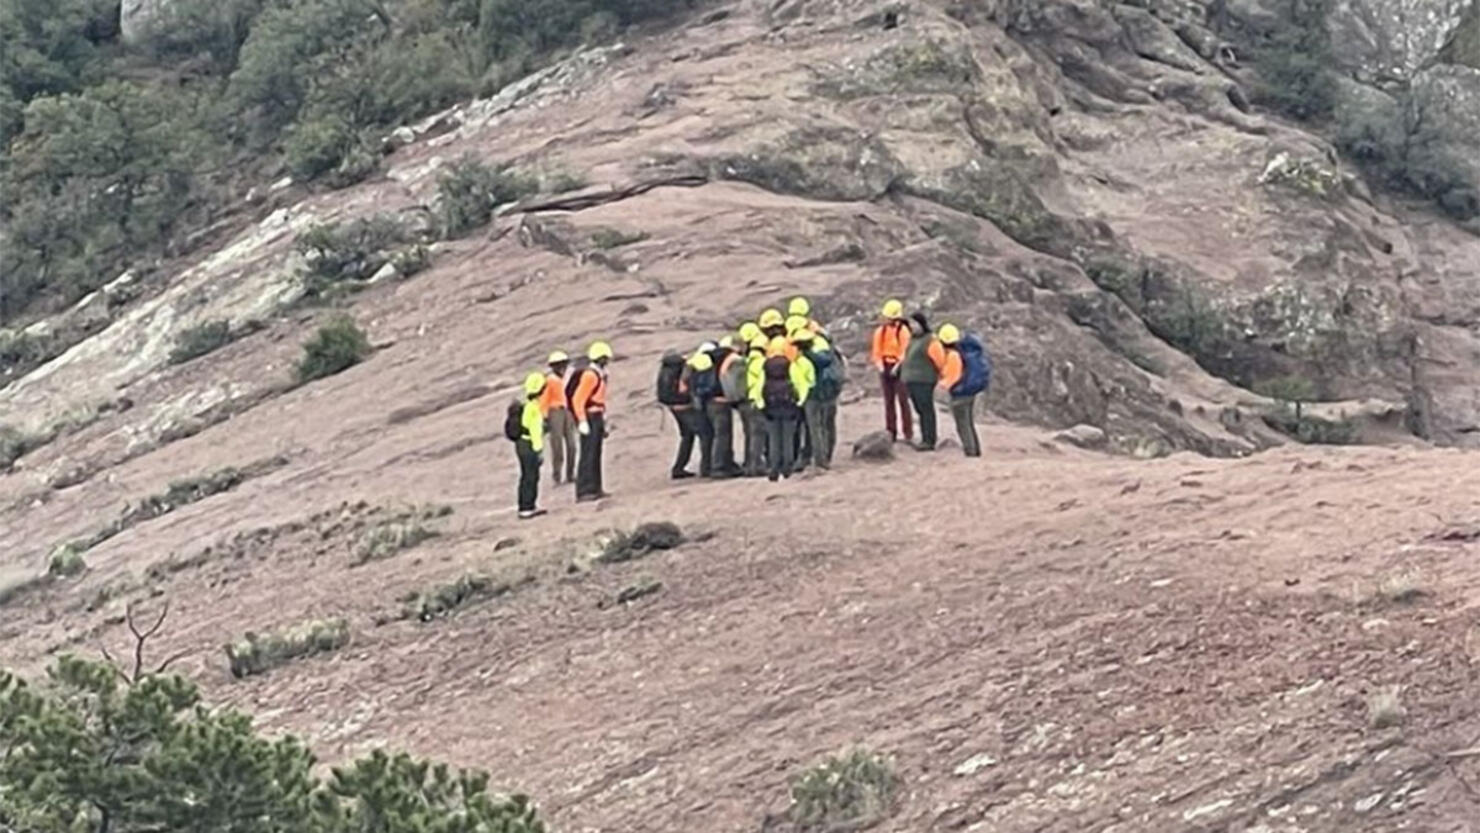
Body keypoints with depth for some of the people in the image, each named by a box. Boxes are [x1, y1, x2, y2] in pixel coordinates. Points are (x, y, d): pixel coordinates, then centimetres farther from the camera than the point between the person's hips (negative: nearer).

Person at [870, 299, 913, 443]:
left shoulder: (903, 330, -8)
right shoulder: (880, 331, 8)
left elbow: (905, 350, -11)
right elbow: (877, 350, 10)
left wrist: (898, 365, -17)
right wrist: (879, 364, -3)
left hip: (898, 368, -5)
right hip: (885, 367, 5)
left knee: (902, 400, -7)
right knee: (888, 401, 8)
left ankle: (908, 433, -4)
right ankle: (891, 432, 13)